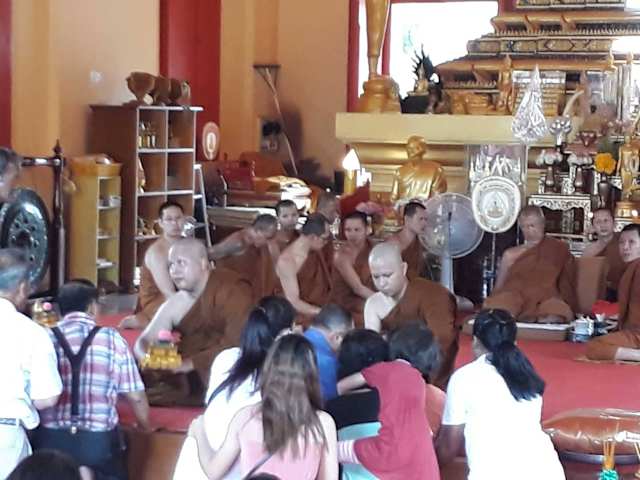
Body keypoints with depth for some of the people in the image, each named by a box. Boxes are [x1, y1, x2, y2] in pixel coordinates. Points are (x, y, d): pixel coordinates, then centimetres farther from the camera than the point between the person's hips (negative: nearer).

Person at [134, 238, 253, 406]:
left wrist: (189, 363, -26)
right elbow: (144, 341, 7)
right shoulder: (175, 304, 6)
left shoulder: (232, 290, -13)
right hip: (187, 381, 5)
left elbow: (236, 342, -22)